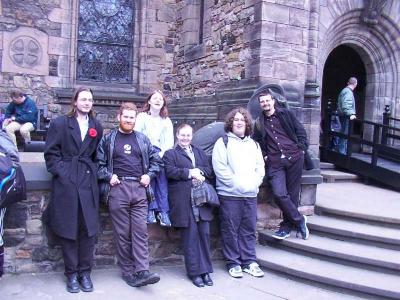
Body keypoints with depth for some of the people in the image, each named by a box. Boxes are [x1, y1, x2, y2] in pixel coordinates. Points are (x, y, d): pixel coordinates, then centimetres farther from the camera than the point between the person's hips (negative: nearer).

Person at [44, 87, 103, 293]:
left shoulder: (96, 126, 12)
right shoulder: (59, 123, 3)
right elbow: (51, 153, 1)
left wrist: (93, 171, 2)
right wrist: (60, 172, -9)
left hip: (88, 182, 2)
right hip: (65, 182, -2)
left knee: (88, 229, 2)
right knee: (68, 230, 3)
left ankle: (84, 272, 15)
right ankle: (71, 274, 16)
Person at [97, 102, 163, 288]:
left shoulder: (142, 139, 14)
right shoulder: (108, 139, 8)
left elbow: (156, 160, 18)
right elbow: (99, 163, 7)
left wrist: (149, 175, 3)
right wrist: (108, 176, -7)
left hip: (140, 189, 2)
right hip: (118, 189, -1)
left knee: (140, 231, -6)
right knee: (122, 233, 2)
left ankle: (141, 271, -7)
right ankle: (127, 271, 11)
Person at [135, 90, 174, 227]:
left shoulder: (166, 121, 19)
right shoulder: (142, 117, 10)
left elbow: (170, 141, 10)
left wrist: (162, 153, -7)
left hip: (160, 154, 2)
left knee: (162, 180, -9)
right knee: (148, 181, -12)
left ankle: (163, 212, -8)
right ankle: (151, 210, -8)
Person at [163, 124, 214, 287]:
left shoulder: (200, 152, 23)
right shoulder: (170, 154, 10)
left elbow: (209, 170, 12)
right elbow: (169, 171, -8)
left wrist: (199, 171, -8)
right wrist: (189, 172, -12)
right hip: (184, 202, -4)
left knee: (204, 235, 3)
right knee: (190, 237, -1)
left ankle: (206, 270, 14)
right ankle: (195, 272, 8)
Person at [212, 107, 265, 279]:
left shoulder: (253, 144, 17)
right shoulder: (223, 142, 1)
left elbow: (260, 168, 13)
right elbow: (220, 168, -9)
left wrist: (253, 183, -4)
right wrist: (237, 184, -13)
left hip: (250, 194, 5)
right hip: (230, 194, -4)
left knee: (249, 229, 8)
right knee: (230, 230, 1)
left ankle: (249, 262, 18)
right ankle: (233, 263, 12)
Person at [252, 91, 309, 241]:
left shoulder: (286, 114, 10)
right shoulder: (259, 123, 16)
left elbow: (301, 131, 10)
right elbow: (256, 143, 21)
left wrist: (301, 149, -1)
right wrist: (264, 156, 6)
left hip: (294, 157, -1)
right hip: (274, 162, 1)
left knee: (292, 193, 0)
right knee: (279, 194, -14)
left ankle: (287, 226, 13)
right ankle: (299, 220, 3)